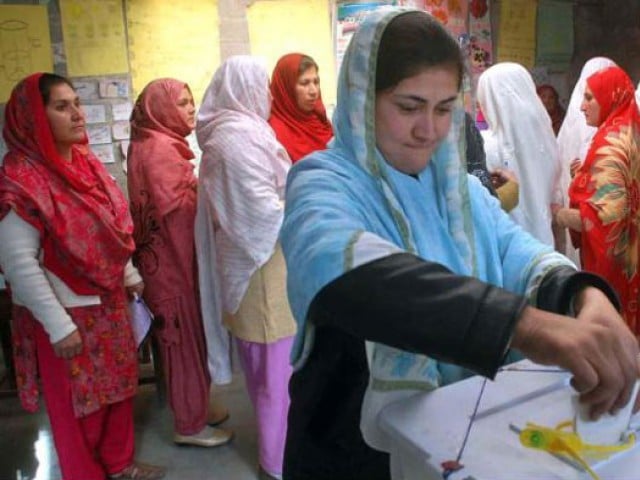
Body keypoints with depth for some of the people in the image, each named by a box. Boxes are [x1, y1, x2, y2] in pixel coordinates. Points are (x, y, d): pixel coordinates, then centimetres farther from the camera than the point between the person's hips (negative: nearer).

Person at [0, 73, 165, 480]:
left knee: (118, 383, 19)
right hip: (67, 311, -7)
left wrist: (130, 276, 15)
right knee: (78, 402, 10)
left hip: (108, 299, 7)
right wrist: (58, 325, -20)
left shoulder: (85, 161, 4)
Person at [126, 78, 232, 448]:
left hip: (175, 255, 10)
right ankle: (189, 425, 13)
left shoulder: (160, 144, 16)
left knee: (188, 335, 18)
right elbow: (174, 205, -25)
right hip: (173, 257, -10)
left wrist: (199, 189, 4)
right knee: (186, 337, 0)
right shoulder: (160, 148, -17)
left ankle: (195, 409, 31)